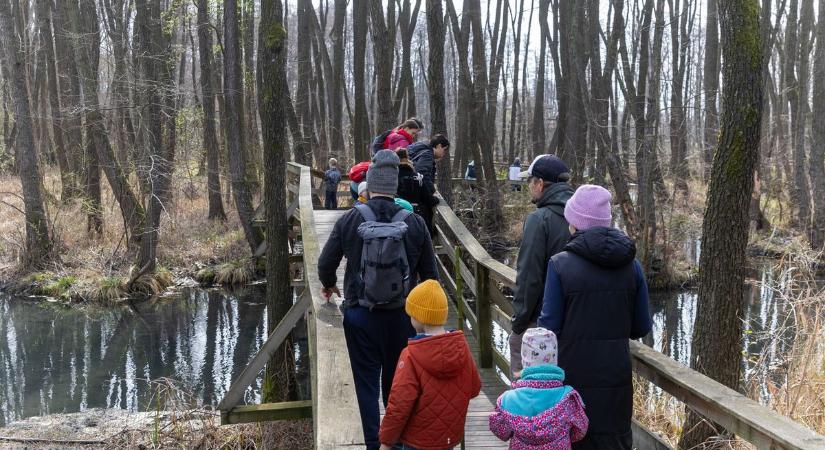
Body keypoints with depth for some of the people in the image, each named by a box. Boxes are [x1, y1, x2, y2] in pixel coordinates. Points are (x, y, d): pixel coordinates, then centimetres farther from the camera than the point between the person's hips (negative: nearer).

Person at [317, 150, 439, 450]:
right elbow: (430, 274, 1)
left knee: (367, 383, 8)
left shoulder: (350, 220, -7)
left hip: (360, 316, -1)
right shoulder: (414, 223, -6)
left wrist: (329, 285, 23)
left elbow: (326, 262, 0)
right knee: (396, 381, 16)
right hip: (402, 317, 1)